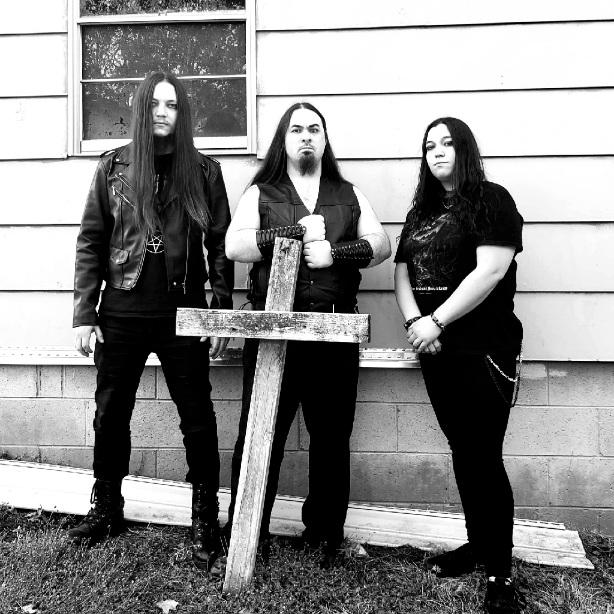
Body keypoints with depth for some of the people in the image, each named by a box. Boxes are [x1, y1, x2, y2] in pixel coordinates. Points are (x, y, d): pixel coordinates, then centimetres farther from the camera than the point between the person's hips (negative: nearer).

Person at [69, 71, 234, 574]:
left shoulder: (204, 171, 2)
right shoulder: (114, 166, 4)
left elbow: (220, 247, 1)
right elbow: (90, 244, 4)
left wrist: (222, 316, -5)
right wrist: (84, 315, -3)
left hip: (183, 315, -1)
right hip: (121, 315, 2)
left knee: (197, 419, 4)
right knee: (110, 416, 13)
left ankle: (205, 522, 19)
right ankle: (106, 510, 34)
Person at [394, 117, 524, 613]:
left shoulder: (492, 200, -4)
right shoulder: (421, 212, 16)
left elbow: (490, 271, -16)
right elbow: (402, 273, 11)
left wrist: (438, 321, -17)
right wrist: (414, 321, -7)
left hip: (483, 348, -6)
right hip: (436, 350, 6)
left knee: (485, 457, -2)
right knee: (462, 452, 13)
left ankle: (500, 571, 12)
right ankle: (478, 544, 29)